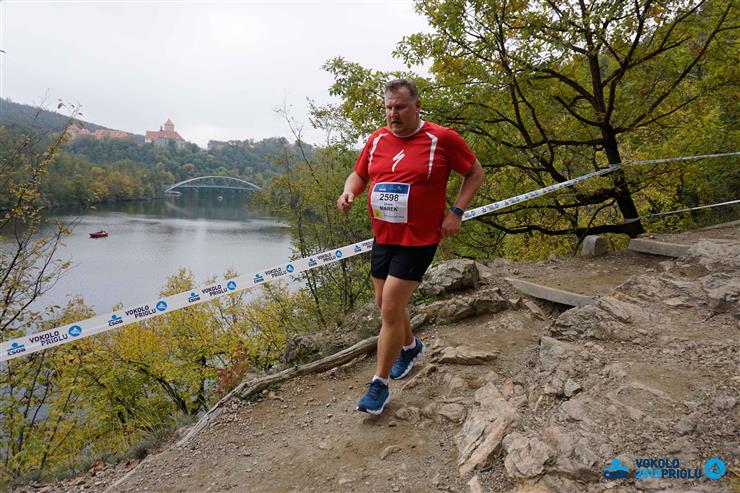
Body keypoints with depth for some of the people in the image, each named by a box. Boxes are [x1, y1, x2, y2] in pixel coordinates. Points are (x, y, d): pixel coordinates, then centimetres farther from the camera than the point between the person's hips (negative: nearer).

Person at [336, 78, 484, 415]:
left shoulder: (442, 139, -9)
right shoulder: (377, 140, 5)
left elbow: (475, 173, 1)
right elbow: (359, 175, 15)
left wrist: (456, 211, -9)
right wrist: (349, 192, -8)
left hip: (418, 240, -6)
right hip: (382, 238, 6)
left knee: (391, 310, -8)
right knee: (386, 304, 18)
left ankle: (380, 385, 8)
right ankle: (410, 347, 48)